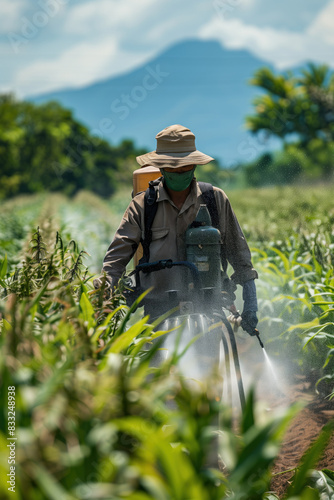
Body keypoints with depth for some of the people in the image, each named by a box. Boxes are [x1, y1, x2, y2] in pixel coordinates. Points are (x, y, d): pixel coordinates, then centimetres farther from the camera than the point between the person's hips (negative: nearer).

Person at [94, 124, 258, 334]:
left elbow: (238, 251, 13)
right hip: (159, 312, 0)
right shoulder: (142, 205, 7)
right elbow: (117, 255, 5)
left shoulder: (216, 199, 8)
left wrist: (251, 306, 9)